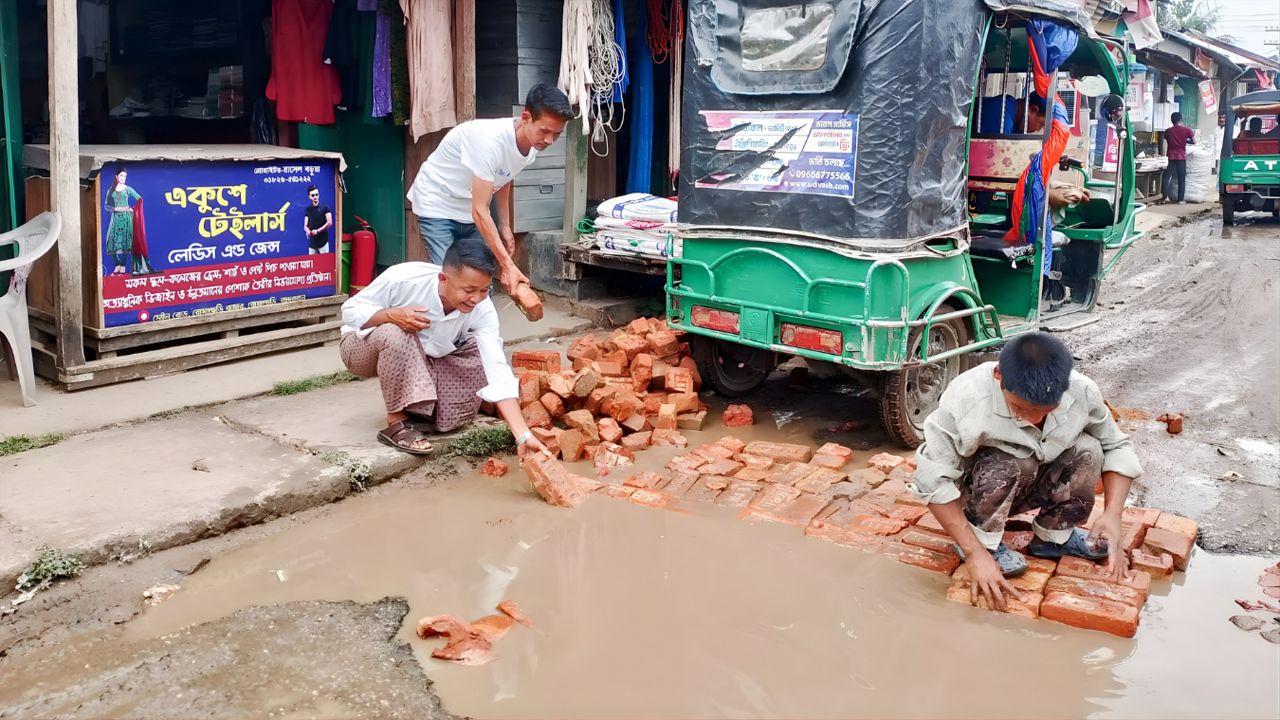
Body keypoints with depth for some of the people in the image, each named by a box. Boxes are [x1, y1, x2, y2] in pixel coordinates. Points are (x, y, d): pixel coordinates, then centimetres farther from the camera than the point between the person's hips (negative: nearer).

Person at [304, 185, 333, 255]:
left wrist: (318, 231, -15)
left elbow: (329, 223, -7)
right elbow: (306, 225, 11)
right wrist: (308, 231, -12)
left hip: (323, 242, -4)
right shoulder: (308, 209, 11)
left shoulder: (325, 207, 0)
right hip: (312, 243, 4)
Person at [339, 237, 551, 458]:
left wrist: (524, 436, -40)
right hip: (365, 346, -4)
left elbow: (497, 370, -31)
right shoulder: (403, 278, -34)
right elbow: (350, 310, -21)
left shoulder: (483, 311, -26)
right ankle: (397, 423, -19)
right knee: (396, 333, -38)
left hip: (421, 359, 4)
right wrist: (391, 315, -42)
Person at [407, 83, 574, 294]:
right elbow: (479, 211, -35)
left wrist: (505, 225, 6)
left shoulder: (532, 145, -11)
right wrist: (507, 264, -37)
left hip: (469, 211, 7)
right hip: (437, 205, -7)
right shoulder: (490, 140, -35)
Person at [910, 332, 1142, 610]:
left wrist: (1112, 513, -23)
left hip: (1034, 485, 4)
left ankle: (1054, 535, -1)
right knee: (1010, 464, -34)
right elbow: (933, 481, -31)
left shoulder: (1082, 392, -23)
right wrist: (975, 553, -33)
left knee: (1087, 450, -21)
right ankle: (984, 541, -9)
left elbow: (1116, 446, -7)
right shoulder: (965, 400, -35)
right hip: (980, 490, -4)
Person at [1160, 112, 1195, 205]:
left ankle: (1165, 197, 3)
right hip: (1181, 157, -2)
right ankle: (1180, 199, 2)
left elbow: (1165, 144, 8)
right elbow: (1194, 141, 7)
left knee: (1167, 177, 8)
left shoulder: (1168, 131, 6)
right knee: (1181, 179, 2)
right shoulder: (1187, 130, 0)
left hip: (1170, 156, 2)